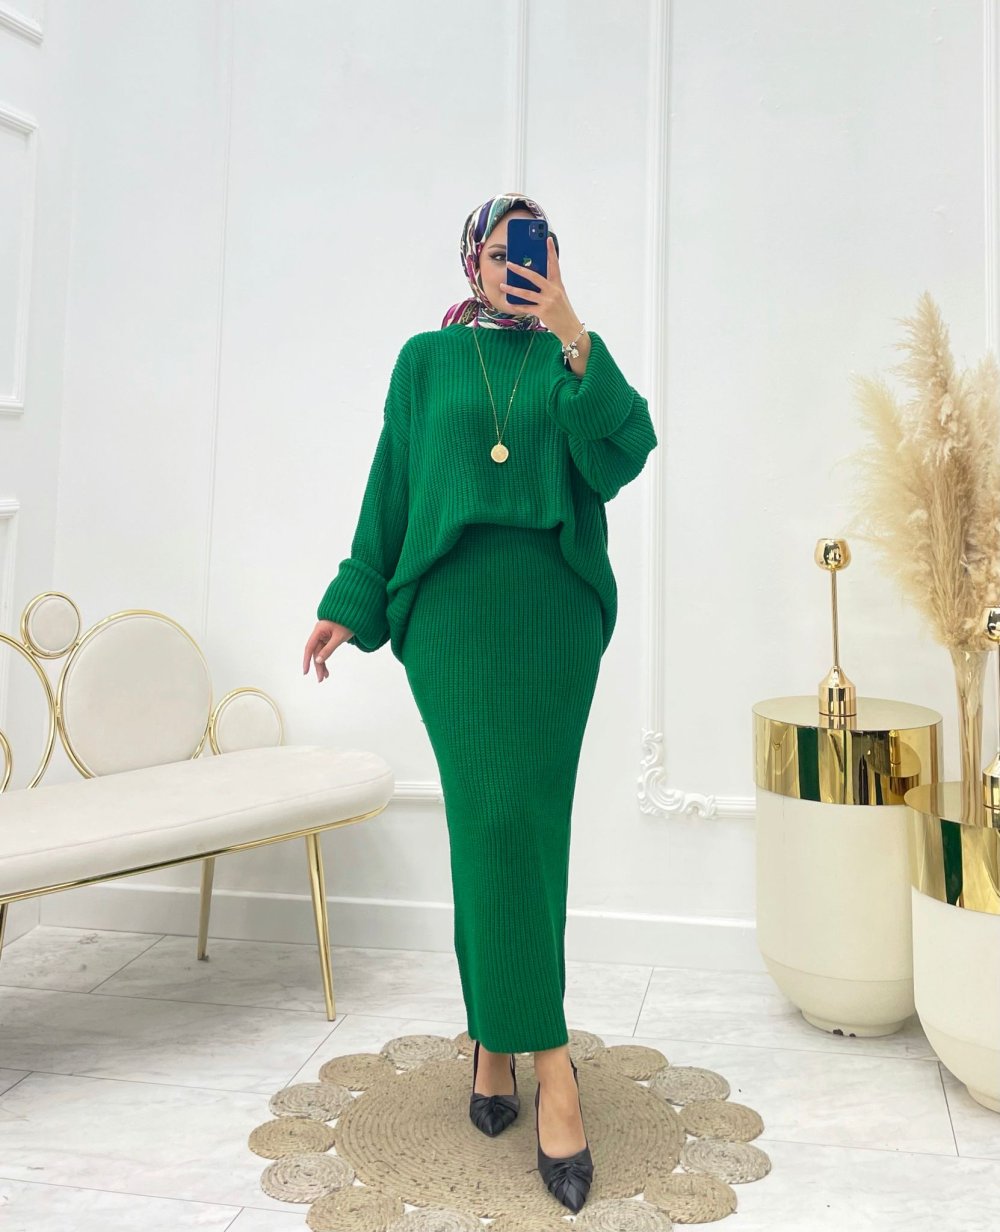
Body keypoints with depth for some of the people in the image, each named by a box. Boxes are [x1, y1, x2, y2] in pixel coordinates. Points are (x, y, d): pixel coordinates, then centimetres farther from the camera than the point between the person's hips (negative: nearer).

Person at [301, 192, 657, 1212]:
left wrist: (574, 340, -13)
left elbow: (623, 454, -5)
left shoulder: (569, 360, 13)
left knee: (527, 823, 0)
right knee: (494, 815, -9)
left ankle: (496, 1036, 14)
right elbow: (391, 485, 12)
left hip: (555, 612, 1)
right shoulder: (427, 359, 13)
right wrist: (350, 604, 10)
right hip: (455, 609, -1)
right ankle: (548, 1059, -2)